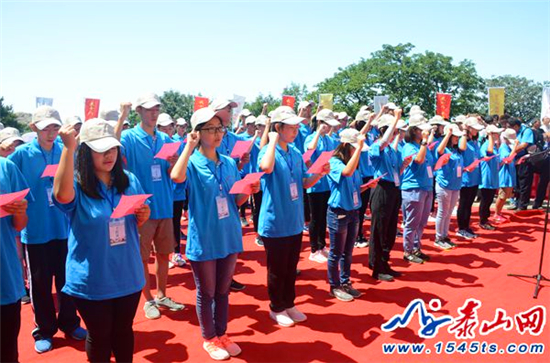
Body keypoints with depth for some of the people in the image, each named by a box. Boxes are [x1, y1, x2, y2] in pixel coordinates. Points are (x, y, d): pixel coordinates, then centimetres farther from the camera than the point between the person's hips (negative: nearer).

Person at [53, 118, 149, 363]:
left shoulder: (129, 181, 1)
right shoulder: (76, 184, -13)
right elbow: (62, 194, -39)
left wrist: (143, 217, -10)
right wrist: (69, 148, -45)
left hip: (128, 275, 4)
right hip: (92, 280, -3)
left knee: (123, 330, 19)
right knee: (99, 335, 13)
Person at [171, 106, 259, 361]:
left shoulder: (229, 163, 5)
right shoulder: (192, 163, -9)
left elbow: (236, 201, 10)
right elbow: (176, 177, -34)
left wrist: (250, 191, -10)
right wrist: (189, 146, -27)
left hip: (229, 237, 5)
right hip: (204, 240, -4)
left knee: (223, 291, 18)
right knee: (206, 293, 11)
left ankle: (221, 334, 36)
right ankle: (209, 339, 31)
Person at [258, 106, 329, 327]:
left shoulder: (296, 154, 8)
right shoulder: (268, 151, -13)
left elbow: (305, 183, 11)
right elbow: (266, 168, -37)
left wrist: (320, 173, -7)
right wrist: (273, 141, -25)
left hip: (295, 222, 6)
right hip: (275, 222, -6)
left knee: (291, 267, 18)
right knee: (277, 269, 8)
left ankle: (289, 304, 34)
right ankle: (276, 308, 26)